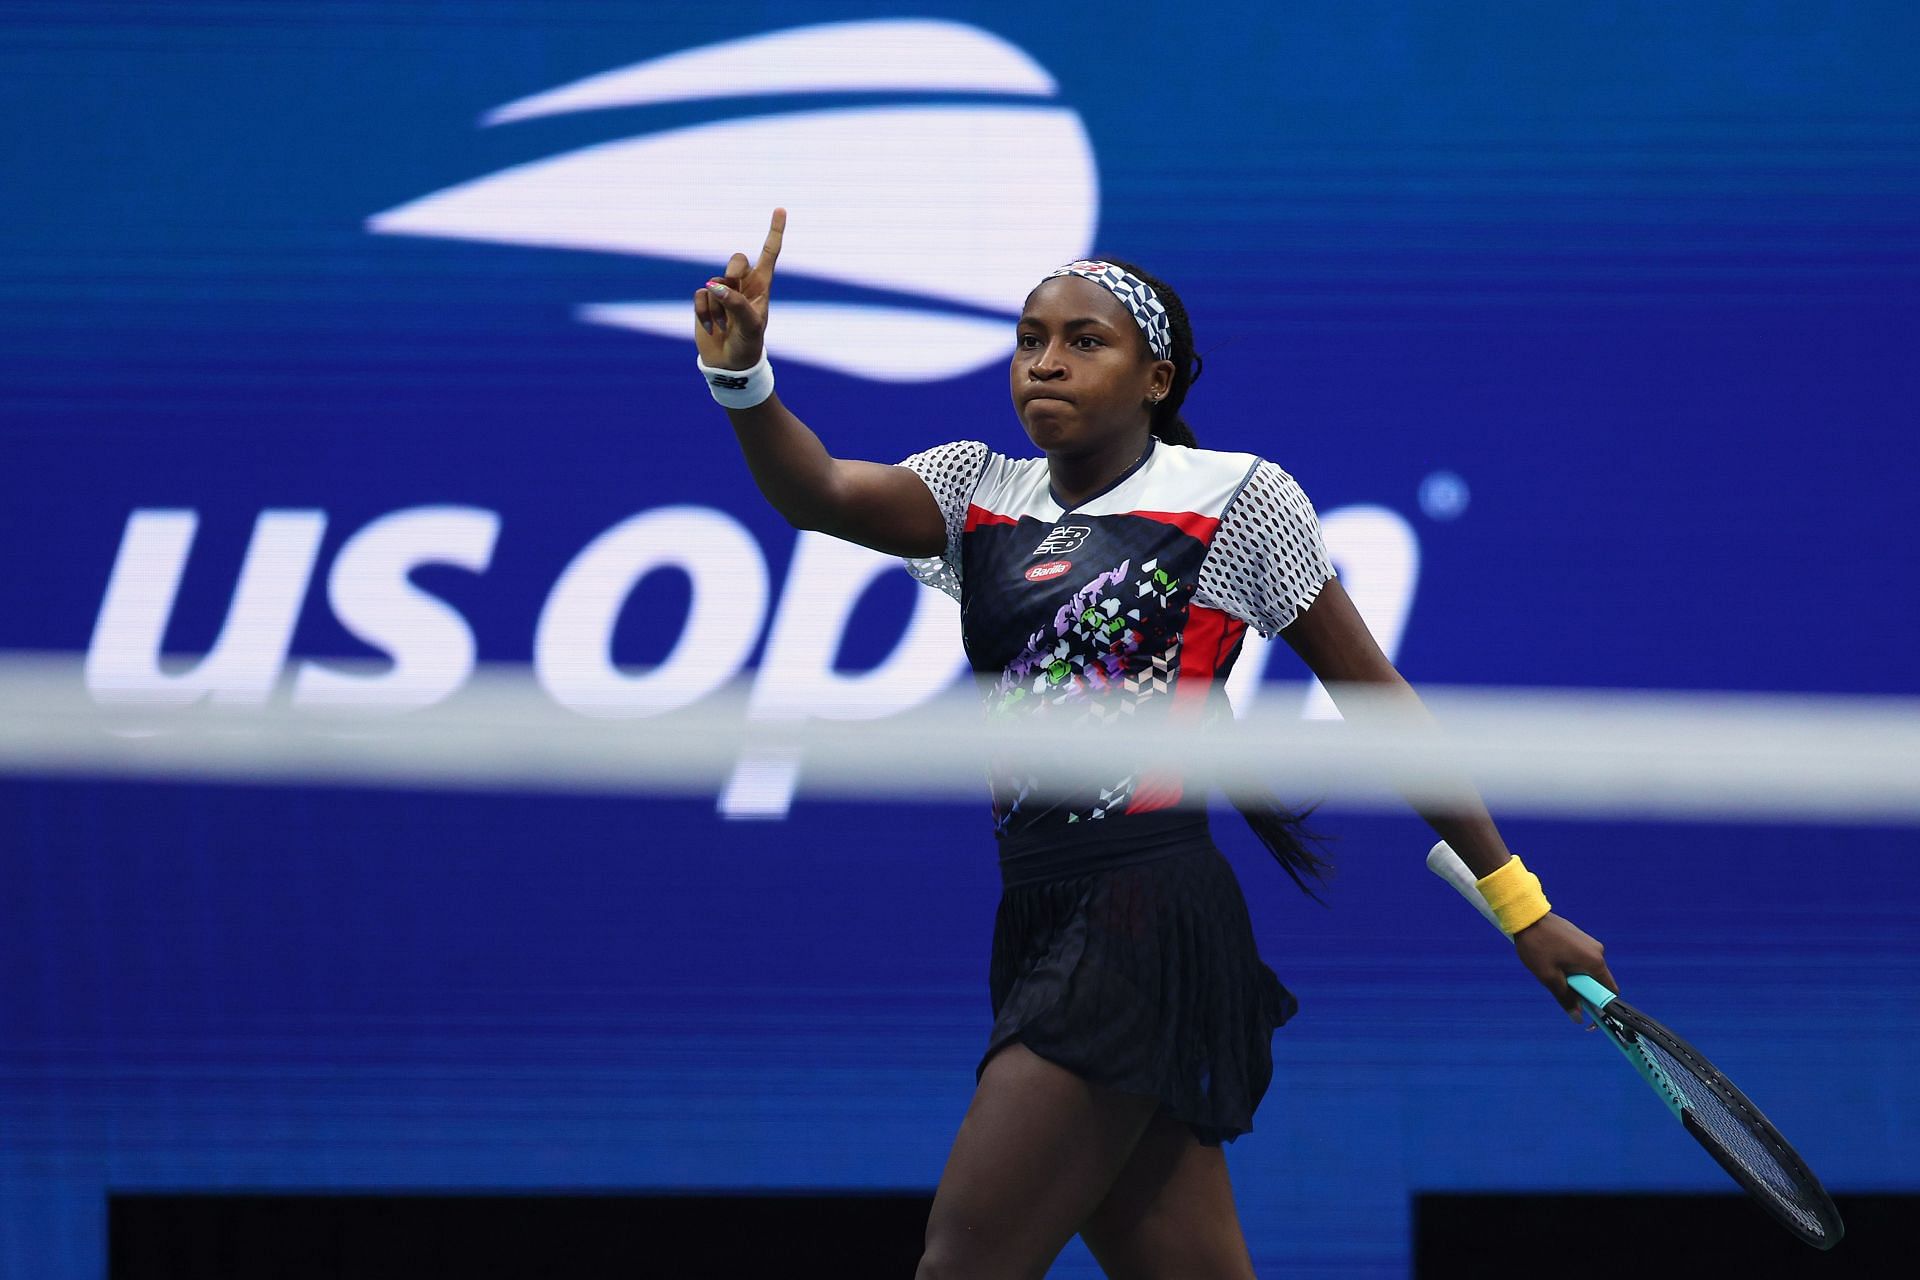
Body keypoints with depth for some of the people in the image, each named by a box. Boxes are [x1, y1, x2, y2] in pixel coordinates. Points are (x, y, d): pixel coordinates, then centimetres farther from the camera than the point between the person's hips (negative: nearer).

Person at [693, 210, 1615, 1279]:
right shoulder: (981, 494, 13)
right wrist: (743, 375, -25)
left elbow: (1377, 702, 3)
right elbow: (817, 491, -4)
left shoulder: (1237, 499, 0)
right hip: (1042, 922, 6)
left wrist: (1519, 903, 4)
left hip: (1150, 922, -6)